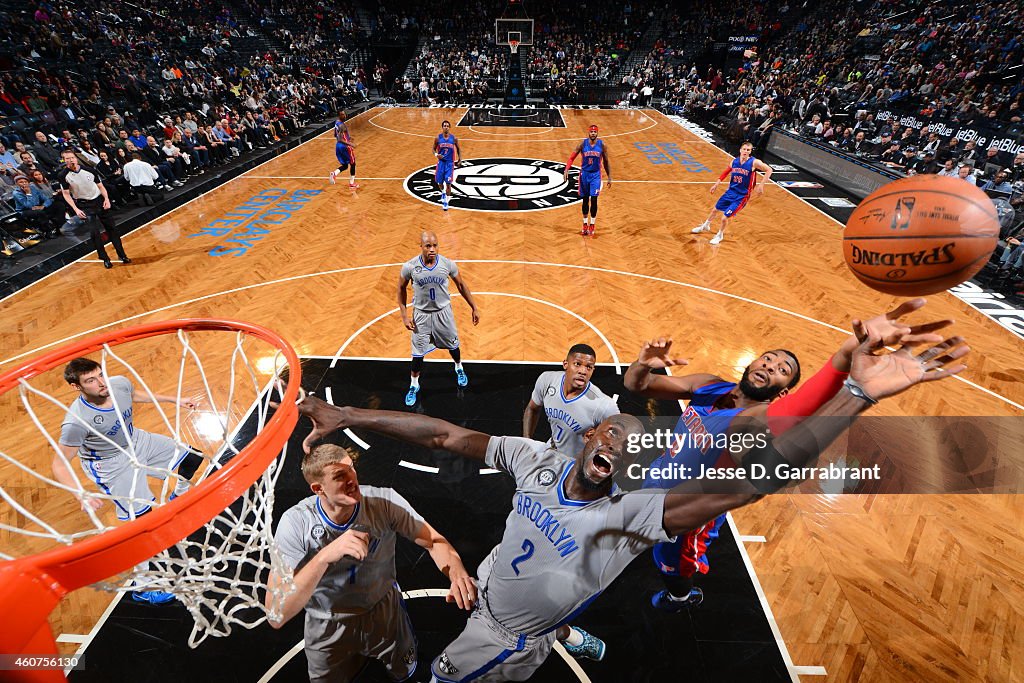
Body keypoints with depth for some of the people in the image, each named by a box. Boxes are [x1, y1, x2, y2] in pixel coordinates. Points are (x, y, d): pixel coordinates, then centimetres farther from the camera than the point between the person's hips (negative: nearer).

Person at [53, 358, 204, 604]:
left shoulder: (120, 383, -20)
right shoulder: (76, 421, -33)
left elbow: (135, 394, 7)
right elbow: (60, 465, -23)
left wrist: (175, 400, 10)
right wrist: (82, 495, -36)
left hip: (137, 441, 6)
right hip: (112, 465, -6)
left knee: (193, 457, 12)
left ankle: (178, 498, 42)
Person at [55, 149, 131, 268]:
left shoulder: (88, 169, -3)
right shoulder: (62, 175, -8)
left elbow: (100, 186, 6)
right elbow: (66, 194, -4)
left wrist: (106, 199, -9)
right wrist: (76, 209, -15)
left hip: (99, 201, 2)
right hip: (84, 205, -2)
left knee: (111, 228, 2)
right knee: (94, 232, -8)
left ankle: (121, 255, 9)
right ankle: (104, 259, 1)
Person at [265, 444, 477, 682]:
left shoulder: (384, 501, -26)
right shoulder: (296, 523, -27)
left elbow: (434, 540, -22)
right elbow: (276, 616, -30)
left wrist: (456, 570, -44)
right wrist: (324, 556, -45)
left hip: (384, 611, 2)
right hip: (328, 627, -1)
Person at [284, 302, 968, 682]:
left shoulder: (628, 516, -35)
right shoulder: (537, 459, -23)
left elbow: (744, 482, -49)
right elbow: (446, 434, -22)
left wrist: (857, 393, -57)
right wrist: (350, 416, -21)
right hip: (481, 598, 5)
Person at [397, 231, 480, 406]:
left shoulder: (448, 264, -16)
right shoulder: (409, 267, -18)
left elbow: (461, 285, -1)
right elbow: (401, 289, -2)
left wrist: (474, 308, 2)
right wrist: (404, 316, -6)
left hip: (443, 312, 1)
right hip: (421, 314, -1)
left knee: (453, 345, 19)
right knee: (418, 353, 6)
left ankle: (459, 368, 52)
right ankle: (414, 385, 29)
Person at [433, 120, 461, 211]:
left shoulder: (454, 138, -4)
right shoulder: (438, 138, -3)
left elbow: (458, 149, 10)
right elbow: (434, 149, 7)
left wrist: (460, 158, -3)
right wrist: (436, 154, -15)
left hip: (450, 163, -1)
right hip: (441, 162, 1)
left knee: (448, 183, -6)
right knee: (439, 182, 7)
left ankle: (446, 201, 7)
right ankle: (443, 192, 41)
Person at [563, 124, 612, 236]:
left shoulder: (602, 145, -5)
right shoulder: (582, 144, -6)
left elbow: (606, 162, 3)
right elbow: (572, 158, -3)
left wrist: (609, 177, 4)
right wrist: (566, 170, -18)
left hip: (596, 174, -1)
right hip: (584, 173, 1)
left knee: (593, 200, -8)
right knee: (585, 200, 7)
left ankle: (592, 225, 6)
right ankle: (585, 224, 20)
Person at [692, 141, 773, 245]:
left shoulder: (754, 162, -18)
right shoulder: (734, 161, -3)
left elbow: (769, 170, -13)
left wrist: (761, 185, -21)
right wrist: (716, 184, 14)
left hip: (742, 196, -6)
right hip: (730, 191, 6)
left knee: (724, 218, -9)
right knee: (715, 209, 21)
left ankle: (720, 235, 21)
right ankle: (705, 226, 50)